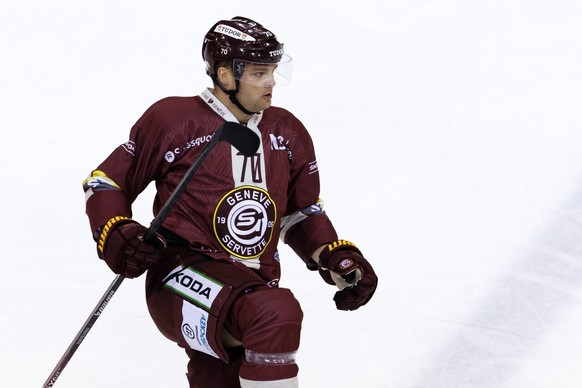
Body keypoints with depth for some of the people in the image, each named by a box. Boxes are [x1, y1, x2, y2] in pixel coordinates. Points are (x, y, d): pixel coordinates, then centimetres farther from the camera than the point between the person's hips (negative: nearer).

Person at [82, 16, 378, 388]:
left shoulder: (287, 133, 13)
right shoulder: (174, 120, -4)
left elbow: (303, 212, 25)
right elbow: (107, 181, 4)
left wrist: (339, 258, 10)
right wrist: (116, 236, -14)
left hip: (252, 286, 7)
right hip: (180, 278, -7)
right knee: (276, 314, -33)